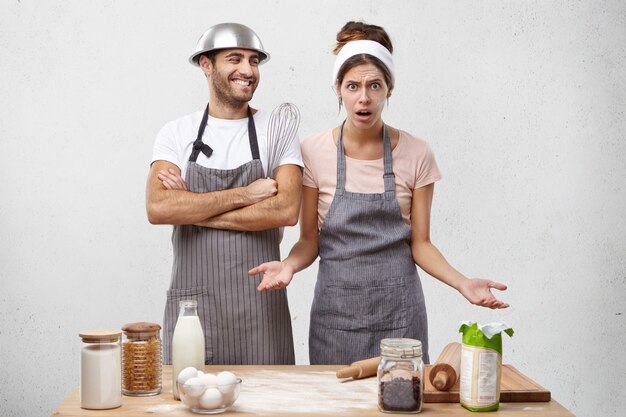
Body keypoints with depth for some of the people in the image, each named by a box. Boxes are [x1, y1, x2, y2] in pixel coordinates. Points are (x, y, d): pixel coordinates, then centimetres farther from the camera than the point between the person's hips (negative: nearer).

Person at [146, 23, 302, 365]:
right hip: (191, 300, 0)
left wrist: (191, 208, -11)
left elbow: (286, 210, -13)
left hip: (260, 303, 0)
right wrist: (243, 195, -15)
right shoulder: (176, 134, 4)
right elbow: (157, 208, -12)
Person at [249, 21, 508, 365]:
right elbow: (310, 239, 1)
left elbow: (420, 243, 1)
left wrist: (462, 283, -15)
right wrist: (289, 265, -19)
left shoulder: (416, 154, -3)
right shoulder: (314, 152, -3)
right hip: (336, 308, 0)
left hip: (399, 310, 0)